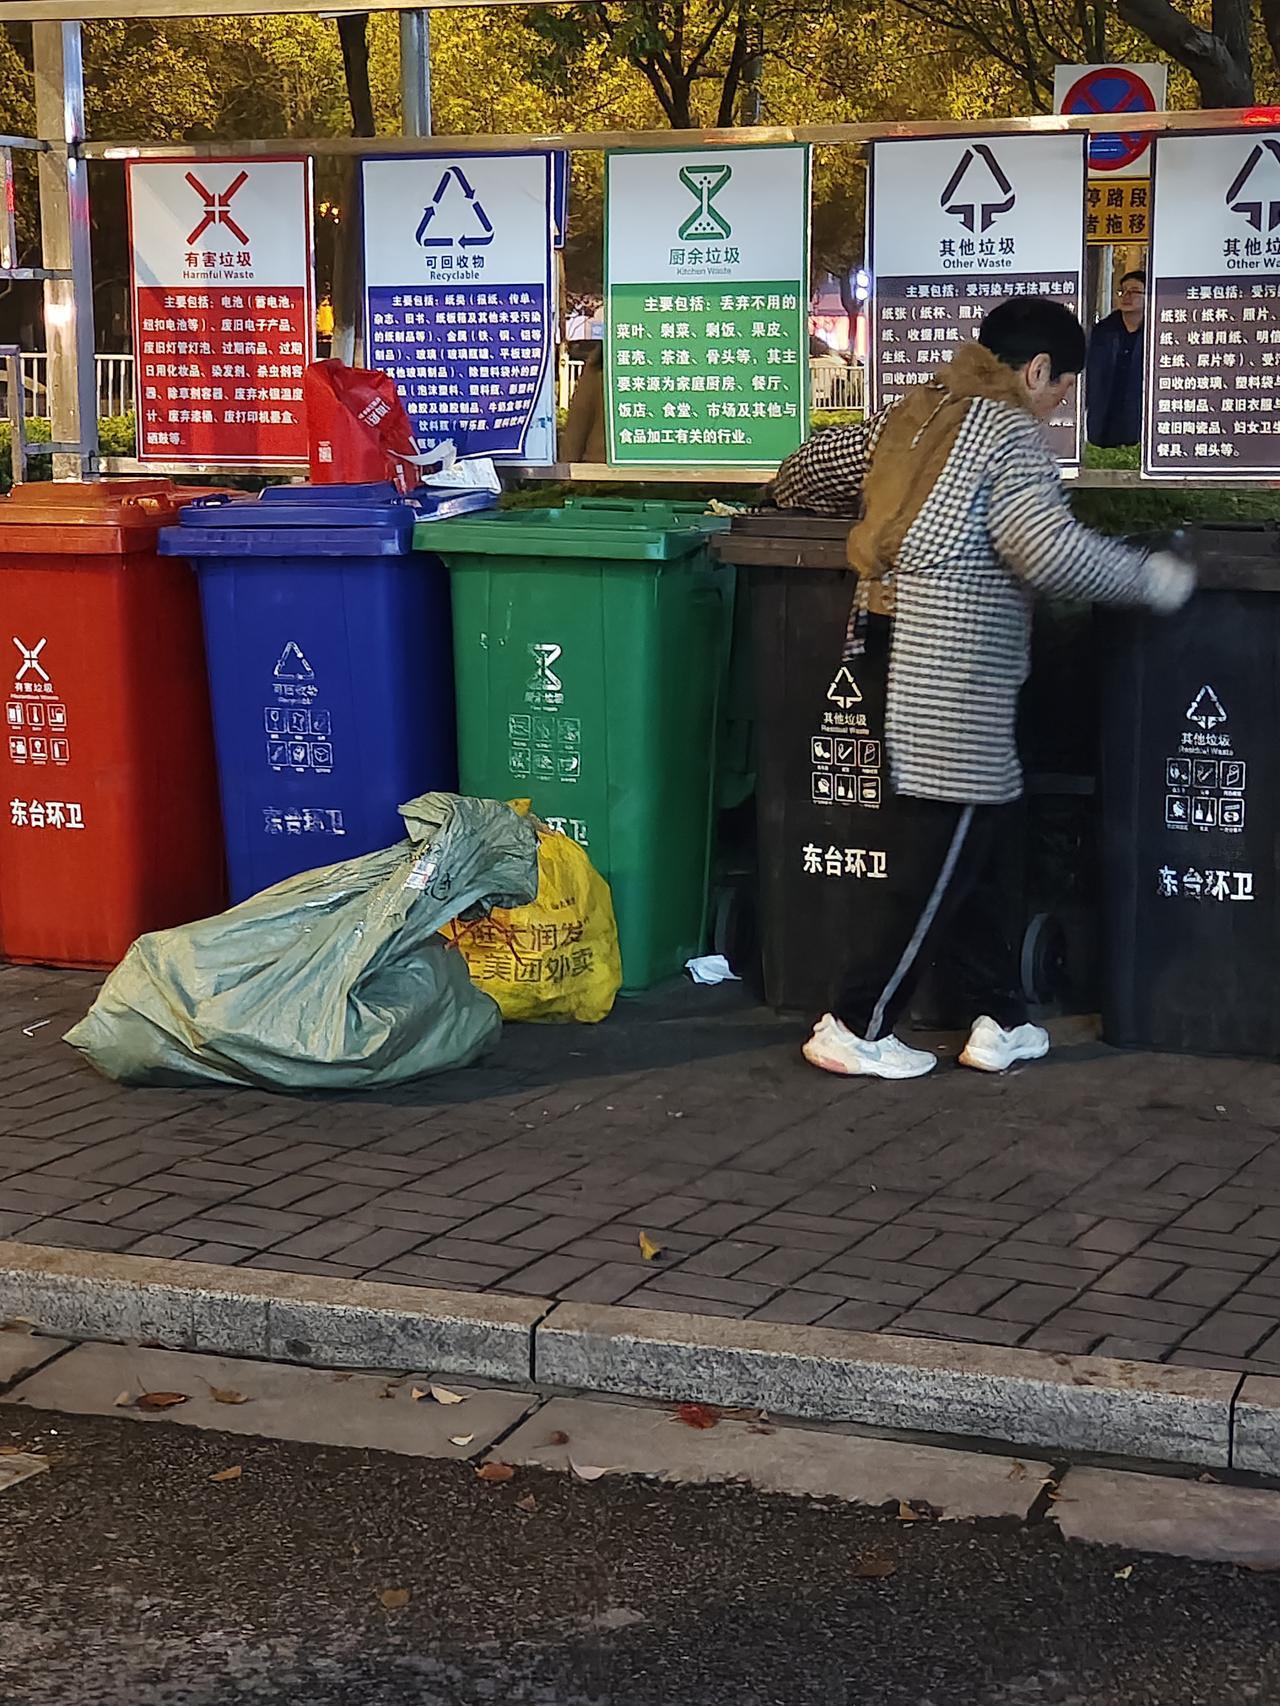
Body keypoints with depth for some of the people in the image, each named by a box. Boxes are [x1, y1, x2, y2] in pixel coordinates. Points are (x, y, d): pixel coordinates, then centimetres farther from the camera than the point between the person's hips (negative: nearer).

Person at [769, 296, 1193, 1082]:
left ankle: (1002, 1021, 21)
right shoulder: (1010, 433, -9)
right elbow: (1051, 552, -21)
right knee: (941, 857, 0)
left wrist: (867, 509, 42)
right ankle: (857, 1030, 5)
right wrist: (1154, 578, -8)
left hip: (894, 649, 9)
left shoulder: (910, 414, 14)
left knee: (984, 844, 15)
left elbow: (805, 471, 22)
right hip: (954, 681, -9)